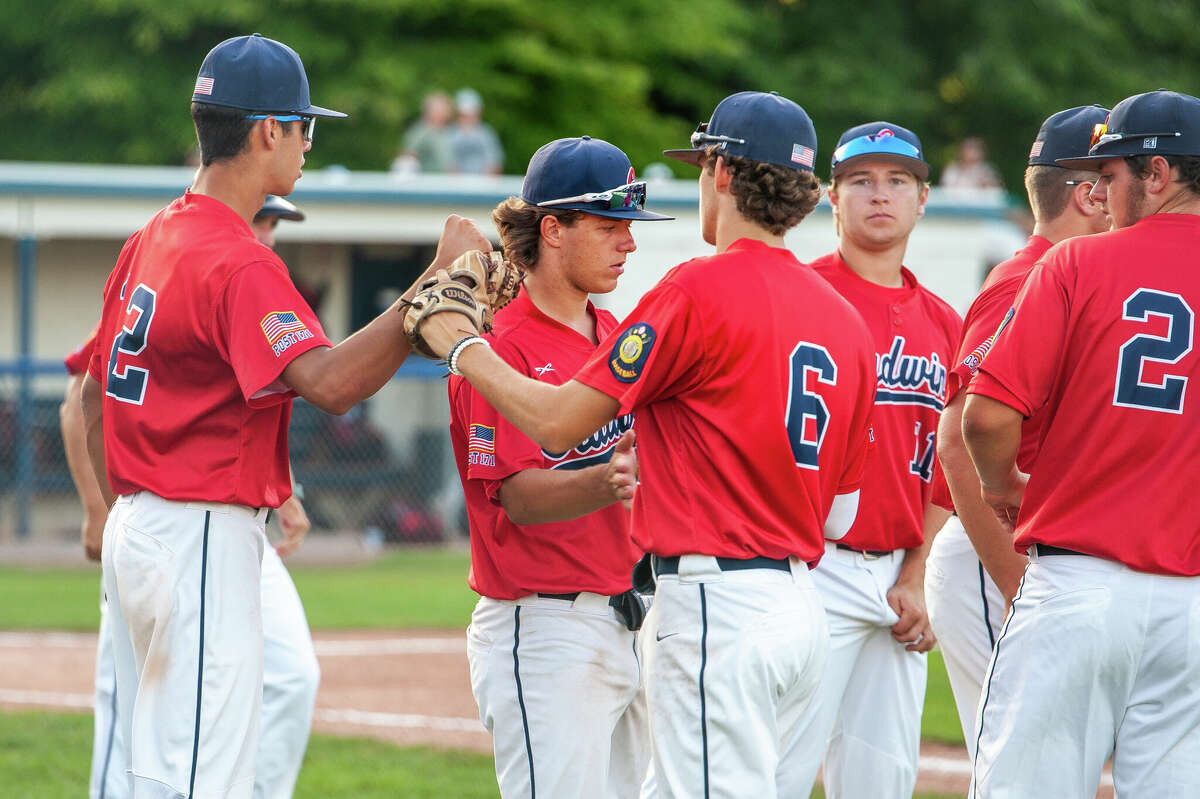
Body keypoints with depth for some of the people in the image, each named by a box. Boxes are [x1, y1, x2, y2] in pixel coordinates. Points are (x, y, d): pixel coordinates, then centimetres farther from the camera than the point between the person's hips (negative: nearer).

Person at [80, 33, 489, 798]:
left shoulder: (150, 242, 12)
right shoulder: (240, 264, -18)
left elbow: (95, 395, 19)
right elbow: (328, 381, -31)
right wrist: (437, 287, -28)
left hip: (138, 528, 10)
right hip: (208, 541, -10)